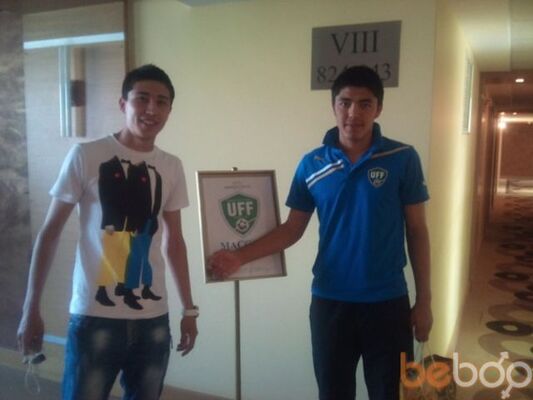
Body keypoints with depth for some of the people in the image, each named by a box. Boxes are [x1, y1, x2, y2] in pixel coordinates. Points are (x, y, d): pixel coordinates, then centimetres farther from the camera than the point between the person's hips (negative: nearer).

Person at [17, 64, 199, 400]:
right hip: (95, 315, -3)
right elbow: (50, 232, -1)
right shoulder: (86, 156, -6)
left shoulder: (172, 167, 6)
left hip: (154, 317, 4)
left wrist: (189, 309, 13)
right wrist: (31, 309, -3)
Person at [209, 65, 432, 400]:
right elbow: (292, 229, 3)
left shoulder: (403, 159, -5)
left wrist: (424, 300, 0)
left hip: (388, 302, -1)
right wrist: (240, 257, -10)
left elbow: (417, 231, -1)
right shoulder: (312, 165, -1)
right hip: (330, 301, 1)